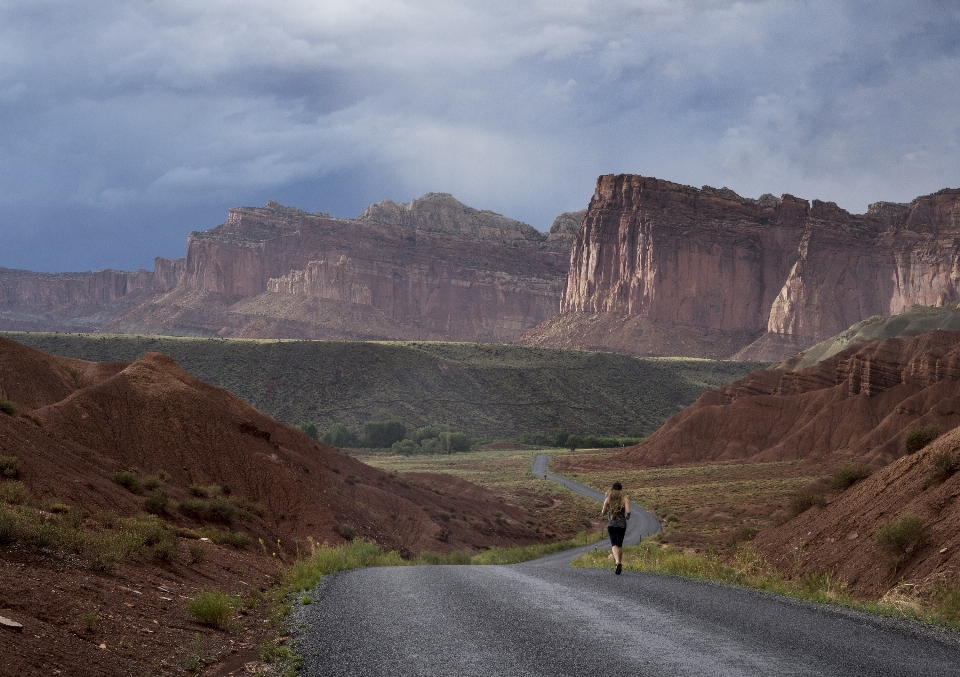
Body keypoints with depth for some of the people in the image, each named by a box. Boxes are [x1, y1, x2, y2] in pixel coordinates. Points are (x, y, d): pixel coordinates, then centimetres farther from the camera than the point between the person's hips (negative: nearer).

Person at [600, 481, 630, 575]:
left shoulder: (608, 499, -1)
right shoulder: (625, 499, -4)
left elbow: (603, 512, 1)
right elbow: (628, 511, -15)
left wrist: (603, 512, 24)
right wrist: (627, 516, 7)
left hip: (611, 524, -1)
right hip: (622, 524, 1)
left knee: (614, 544, -10)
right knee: (620, 544, 17)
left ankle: (618, 562, -35)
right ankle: (620, 564, 23)